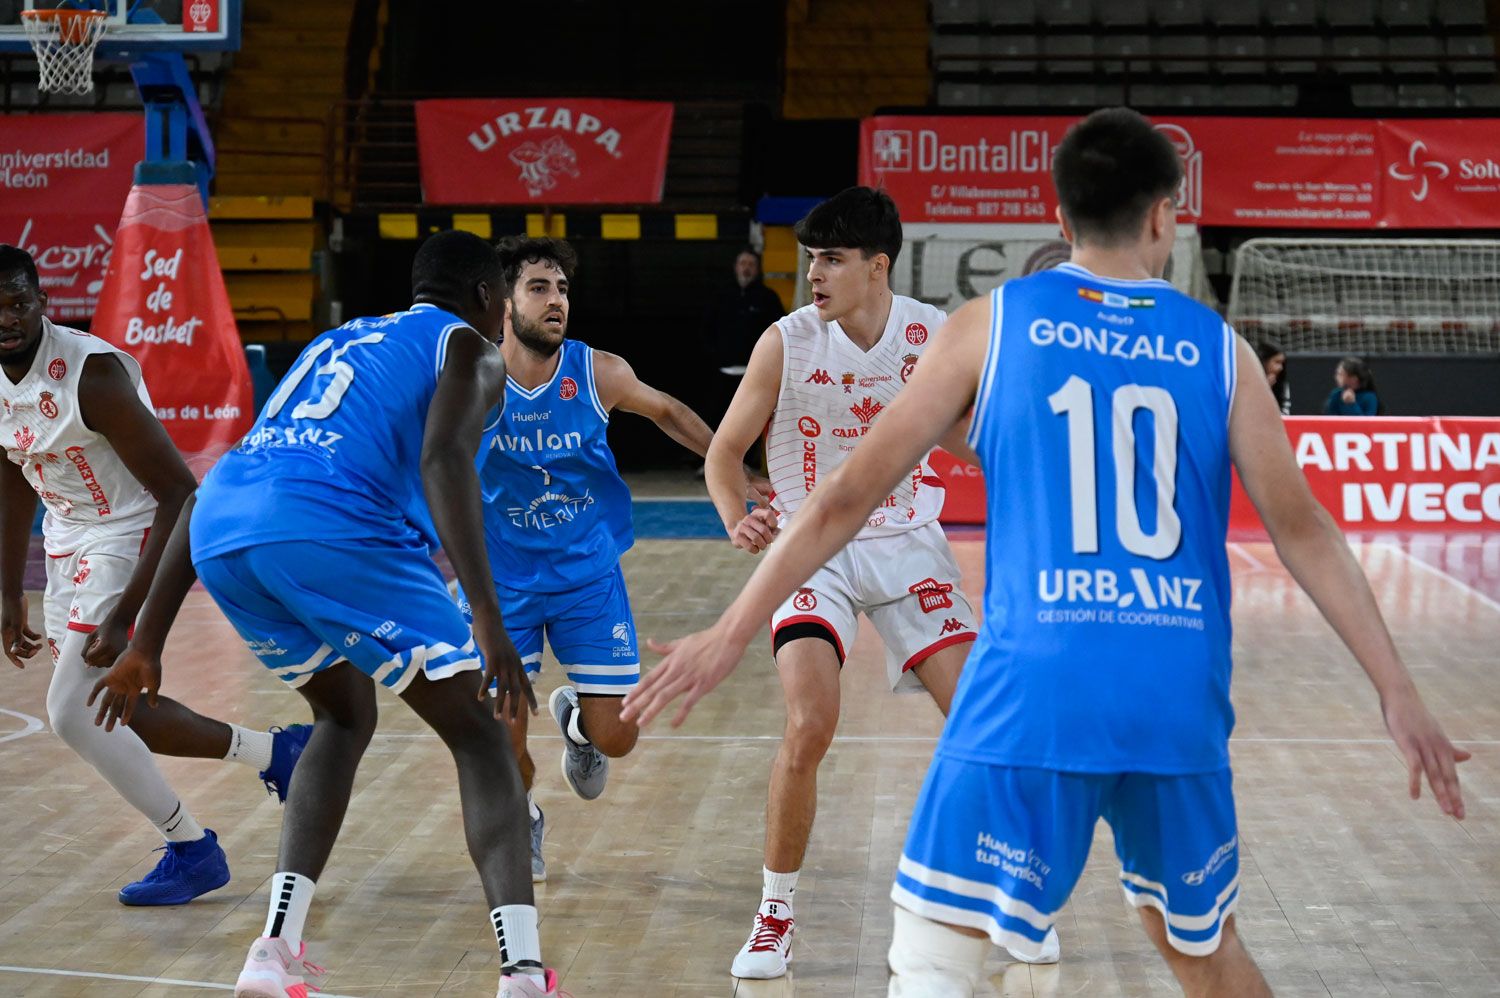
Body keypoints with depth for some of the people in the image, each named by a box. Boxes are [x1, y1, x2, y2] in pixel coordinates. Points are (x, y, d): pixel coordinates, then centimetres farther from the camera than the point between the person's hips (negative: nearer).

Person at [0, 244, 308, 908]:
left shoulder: (90, 372, -26)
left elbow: (181, 494, -27)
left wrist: (124, 616, -30)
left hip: (132, 537, -9)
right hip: (68, 543, 9)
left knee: (72, 712, -17)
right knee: (105, 710, 15)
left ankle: (191, 850, 1)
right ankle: (270, 752, 31)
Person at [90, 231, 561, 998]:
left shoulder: (336, 343, 37)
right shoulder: (469, 348, 18)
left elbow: (211, 486, 31)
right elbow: (443, 460, -7)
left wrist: (147, 643, 31)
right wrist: (487, 619, -14)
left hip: (221, 533, 6)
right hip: (332, 526, -6)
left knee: (345, 716, 29)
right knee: (476, 734, 8)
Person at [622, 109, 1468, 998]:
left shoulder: (995, 323, 4)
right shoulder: (1216, 348, 9)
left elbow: (850, 495, 2)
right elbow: (1303, 530, 6)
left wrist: (732, 634, 7)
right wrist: (1399, 692, 11)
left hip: (1034, 691, -3)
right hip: (1180, 699, 3)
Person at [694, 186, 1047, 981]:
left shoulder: (934, 336, -7)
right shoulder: (787, 342, -11)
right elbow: (723, 452, -3)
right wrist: (738, 521, -22)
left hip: (906, 545, 2)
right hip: (810, 550, -2)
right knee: (809, 726, -20)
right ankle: (775, 916, -2)